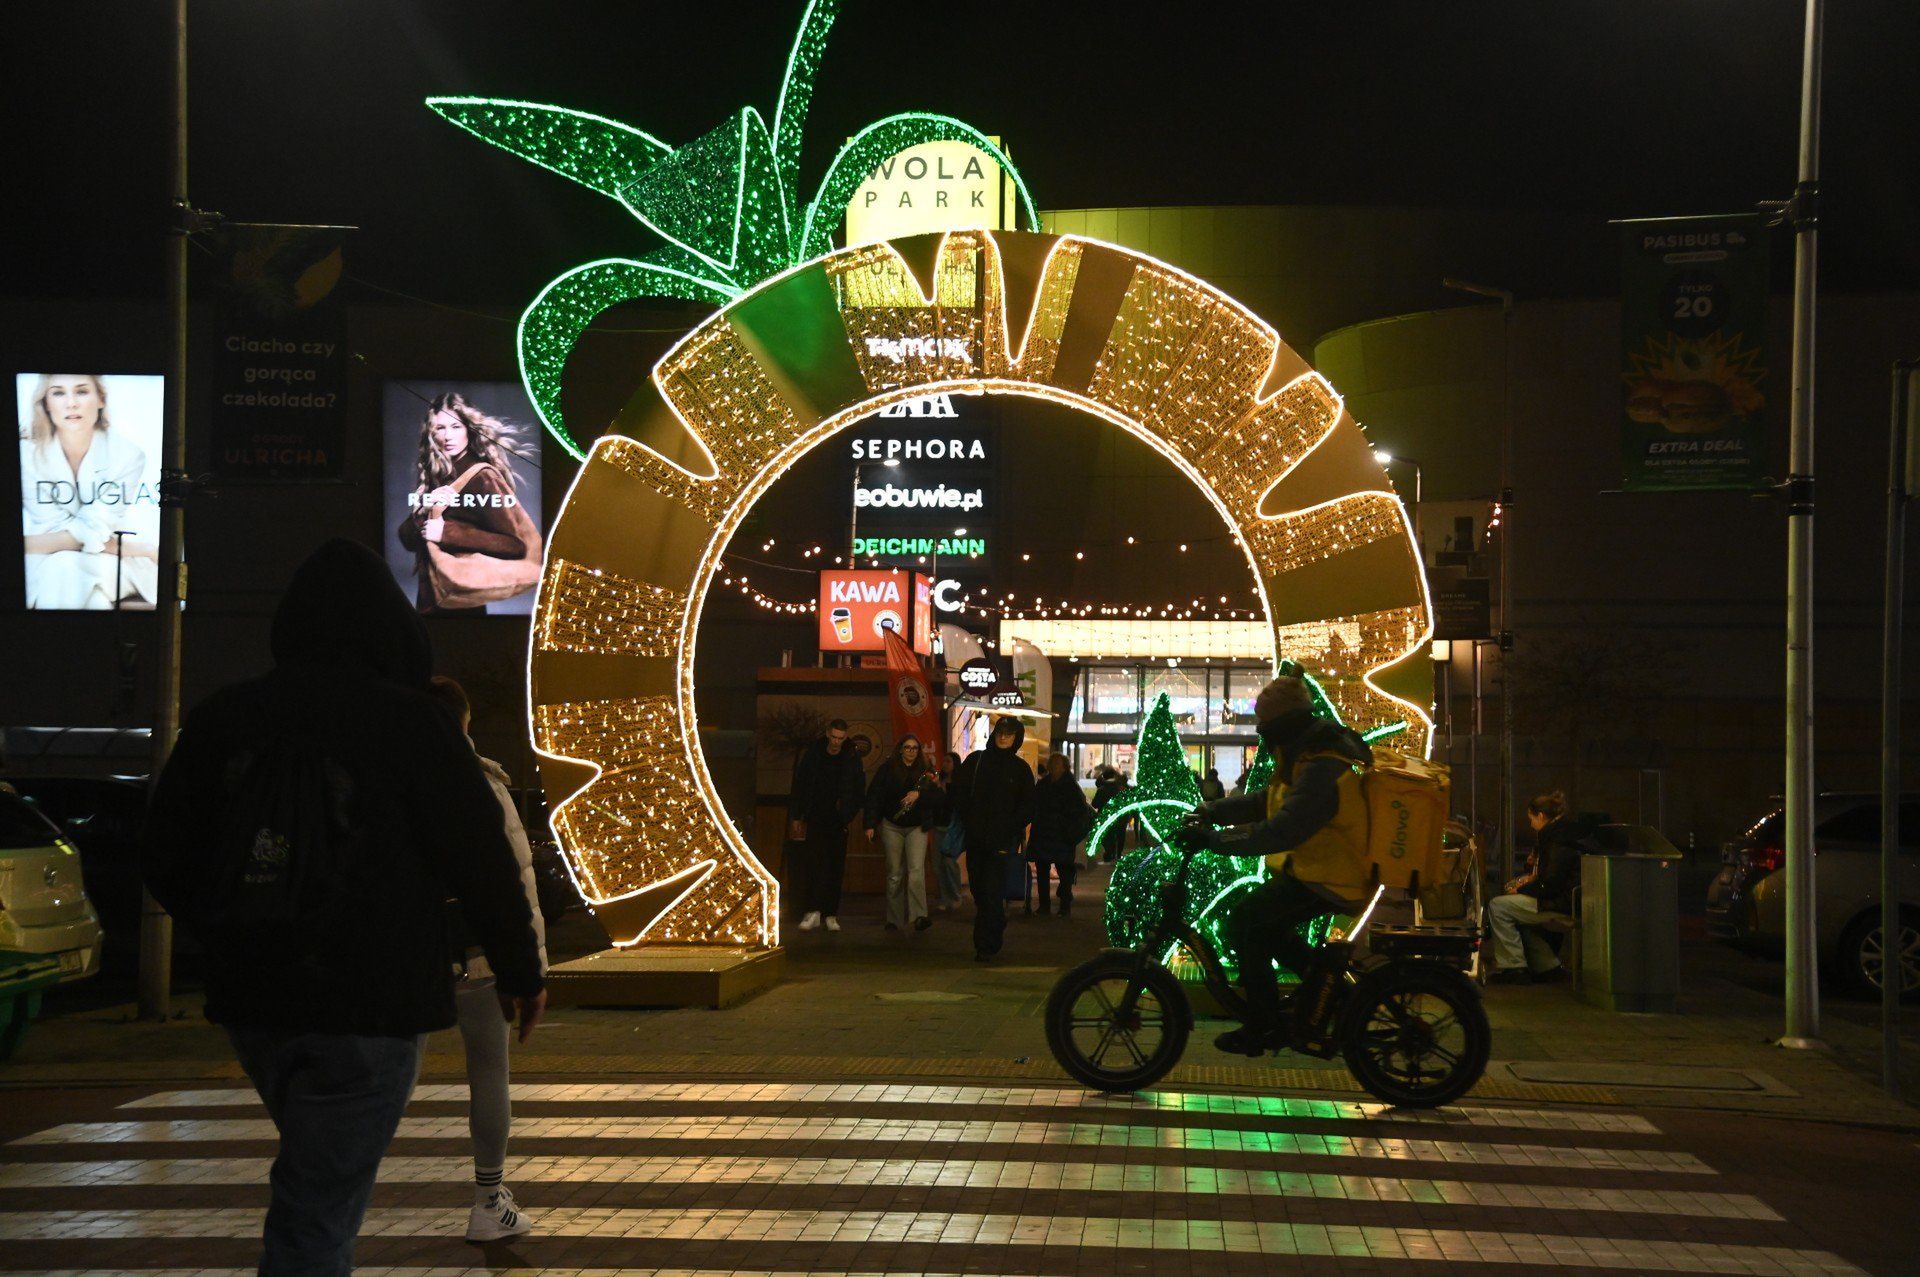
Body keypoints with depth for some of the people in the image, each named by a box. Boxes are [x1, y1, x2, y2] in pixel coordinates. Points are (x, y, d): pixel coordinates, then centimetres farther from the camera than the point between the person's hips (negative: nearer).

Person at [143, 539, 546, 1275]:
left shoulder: (221, 719, 4)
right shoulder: (408, 723, -11)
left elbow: (164, 861, 10)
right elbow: (481, 860, -8)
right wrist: (520, 972, 6)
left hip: (250, 1001, 5)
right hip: (368, 1007, -5)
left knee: (321, 1180, 27)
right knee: (318, 1213, -2)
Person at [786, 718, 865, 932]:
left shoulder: (852, 759, 3)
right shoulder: (811, 755, 2)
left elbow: (859, 790, 8)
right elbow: (799, 786, 6)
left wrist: (848, 813, -3)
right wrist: (796, 816, 2)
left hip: (837, 823, 1)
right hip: (814, 820, -1)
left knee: (835, 868, 3)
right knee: (811, 864, -10)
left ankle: (831, 914, 9)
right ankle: (813, 911, -10)